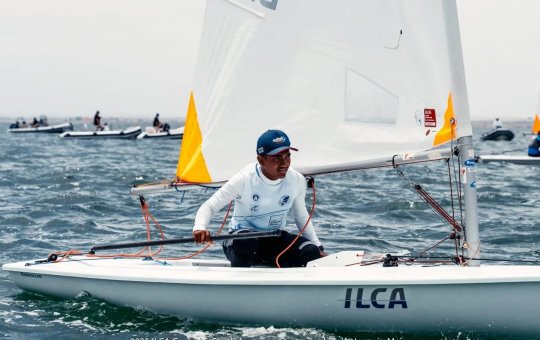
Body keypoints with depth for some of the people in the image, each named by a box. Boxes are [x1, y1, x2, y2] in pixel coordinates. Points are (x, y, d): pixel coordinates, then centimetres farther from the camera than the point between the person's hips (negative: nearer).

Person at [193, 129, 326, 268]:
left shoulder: (297, 180, -6)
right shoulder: (244, 179, -18)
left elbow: (302, 216, 12)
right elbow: (209, 206, -18)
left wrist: (318, 247, 3)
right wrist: (199, 227, -41)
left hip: (274, 238, 4)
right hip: (241, 235, -4)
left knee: (311, 252, -24)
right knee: (246, 243, -41)